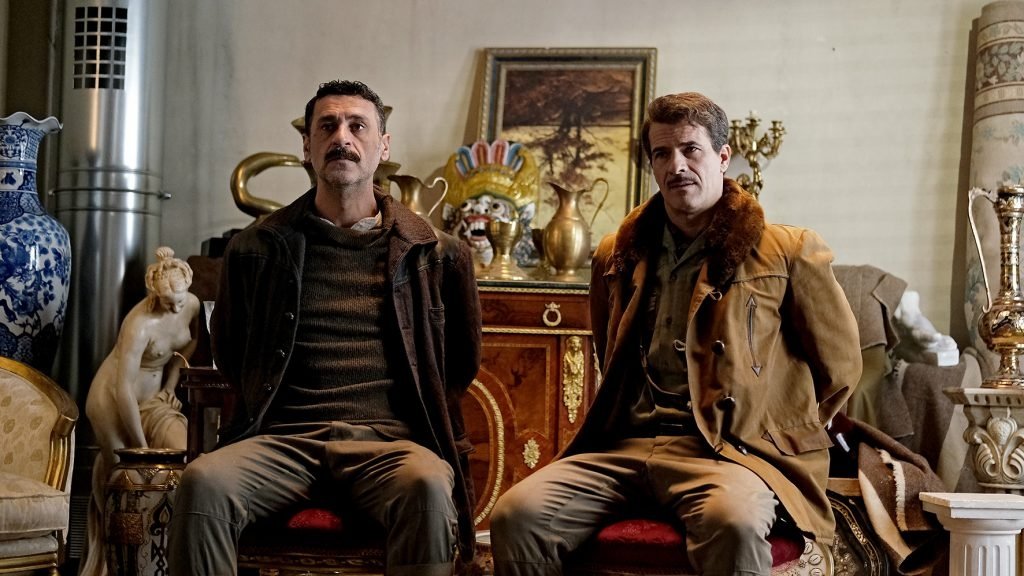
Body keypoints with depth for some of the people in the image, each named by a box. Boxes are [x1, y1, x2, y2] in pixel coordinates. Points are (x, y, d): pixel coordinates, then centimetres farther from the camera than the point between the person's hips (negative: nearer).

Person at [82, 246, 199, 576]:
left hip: (153, 397, 6)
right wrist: (142, 447, -27)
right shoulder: (140, 323, -30)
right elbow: (123, 391, -30)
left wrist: (170, 385, 6)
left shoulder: (192, 305, -10)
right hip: (114, 400, -6)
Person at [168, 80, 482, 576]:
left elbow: (461, 361, 24)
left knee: (427, 486, -37)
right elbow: (229, 352, 26)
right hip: (284, 440, 1)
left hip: (389, 442, -1)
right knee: (203, 482, -32)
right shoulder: (258, 247, 15)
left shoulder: (434, 253, 12)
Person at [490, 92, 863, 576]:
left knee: (733, 522, -41)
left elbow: (839, 367, 14)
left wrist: (774, 432, 12)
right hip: (623, 445, 4)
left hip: (728, 451, -4)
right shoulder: (618, 256, 21)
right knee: (516, 515, -24)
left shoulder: (787, 253, 7)